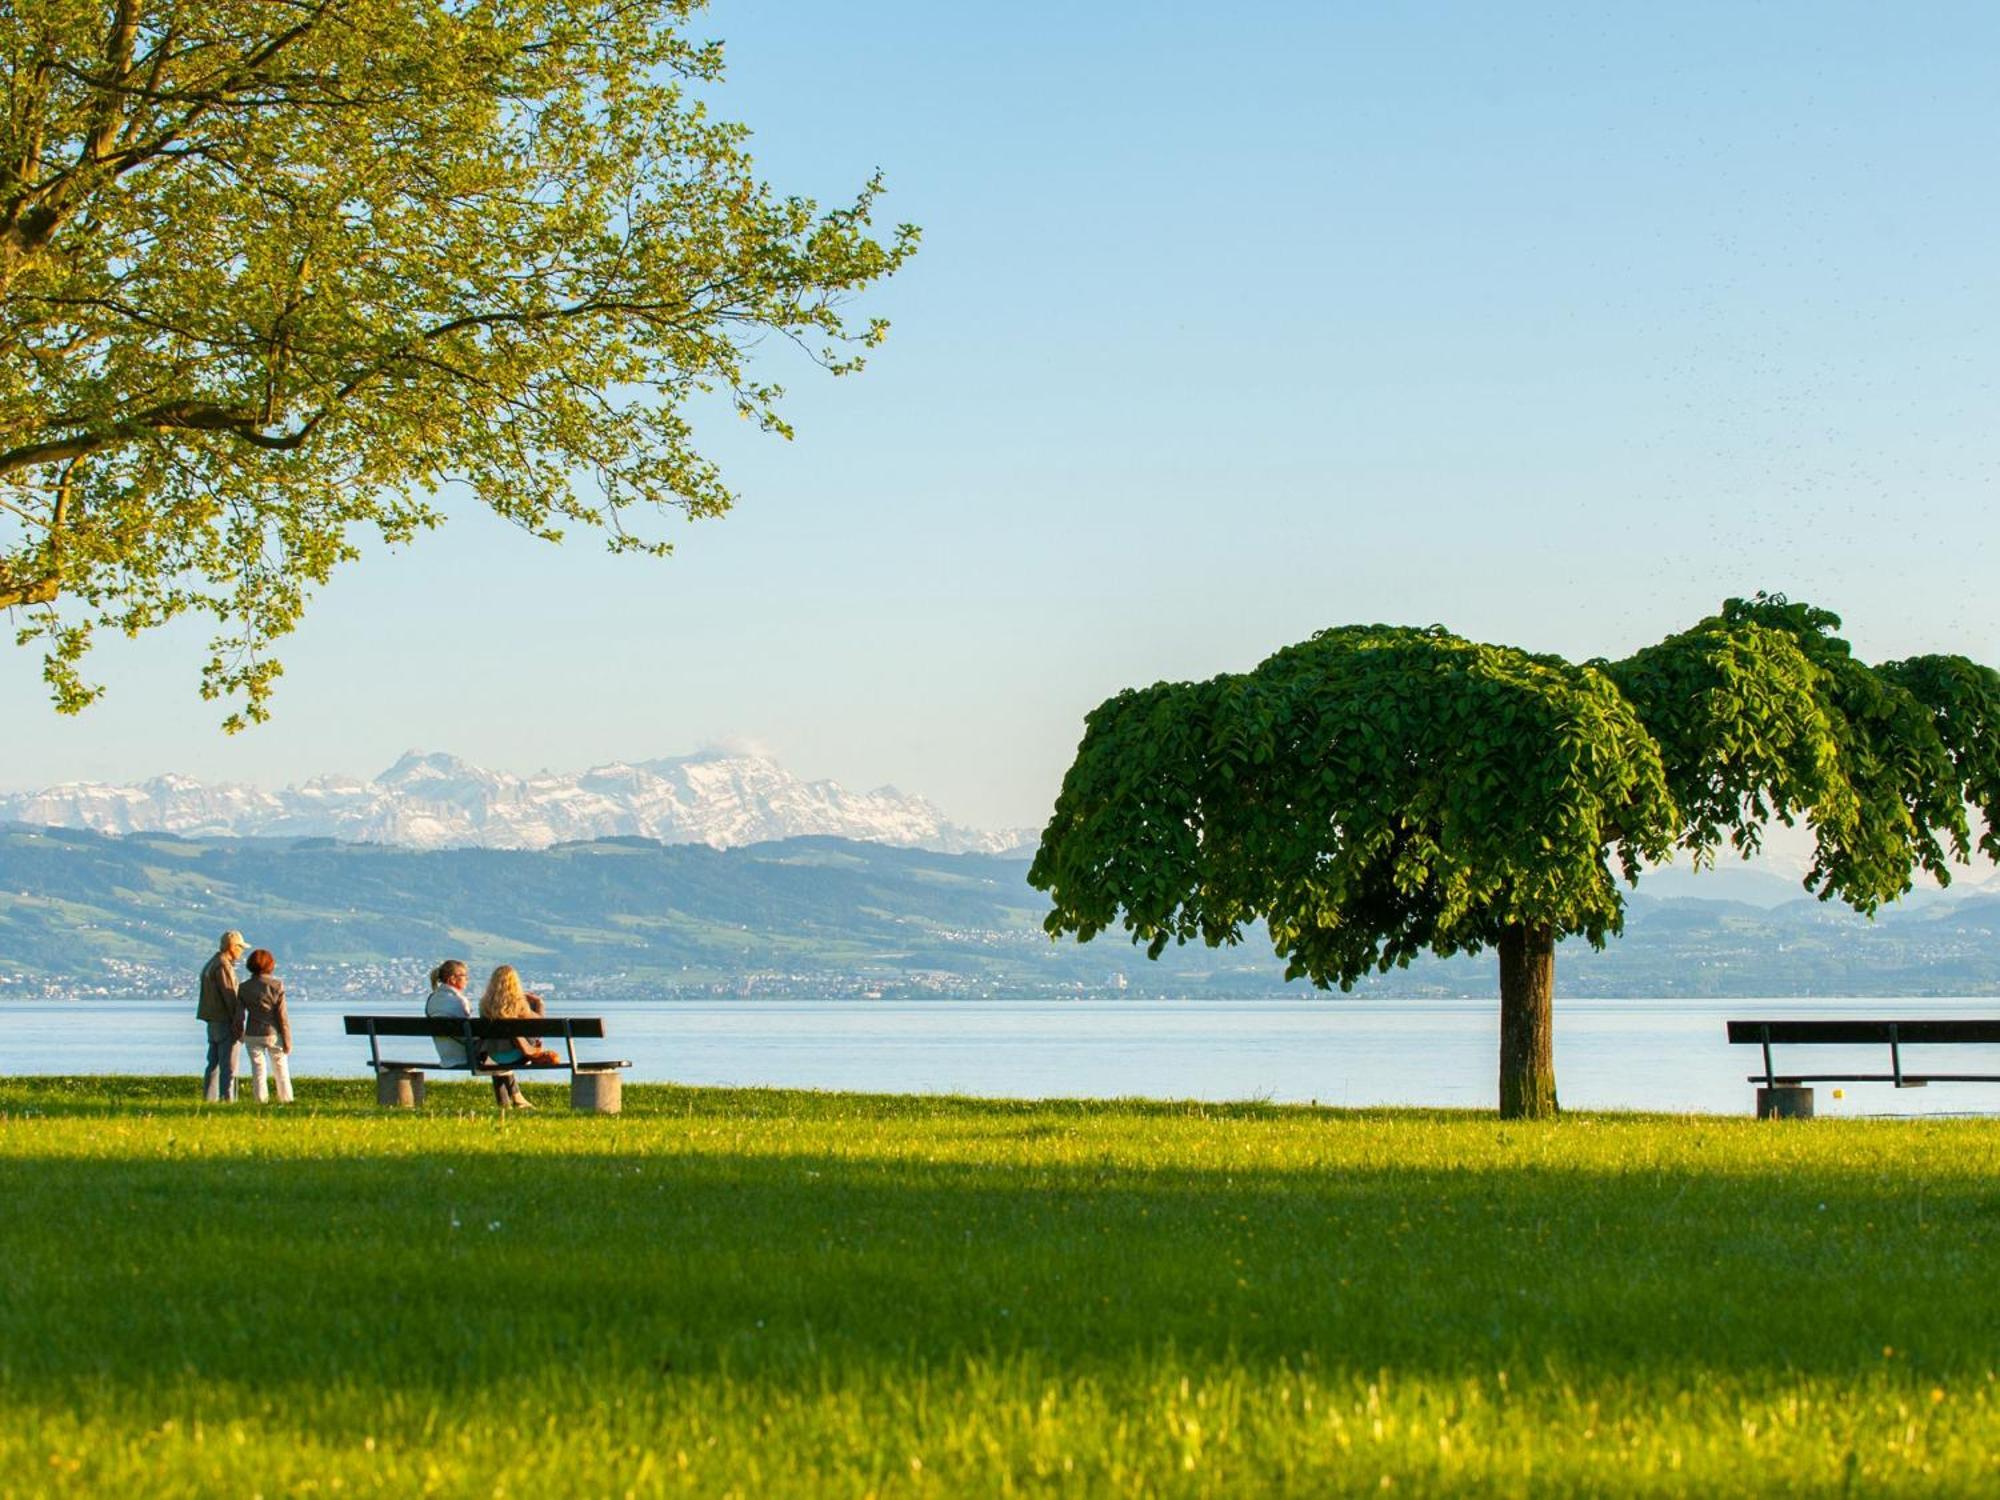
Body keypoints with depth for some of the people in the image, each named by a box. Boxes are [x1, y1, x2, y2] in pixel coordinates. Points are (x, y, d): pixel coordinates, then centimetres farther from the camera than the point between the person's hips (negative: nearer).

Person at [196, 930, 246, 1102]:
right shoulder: (223, 966, -14)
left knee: (214, 1062, 12)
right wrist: (238, 1023, -16)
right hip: (225, 1021, -9)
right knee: (228, 1064, -8)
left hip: (213, 1021, 9)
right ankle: (228, 1098, -10)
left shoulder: (210, 965, 16)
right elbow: (229, 995, -17)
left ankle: (209, 1098, 13)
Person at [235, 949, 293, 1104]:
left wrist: (239, 1034, 15)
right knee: (280, 1068, 11)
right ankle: (286, 1098, 14)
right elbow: (282, 1015, -8)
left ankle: (262, 1100, 7)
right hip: (274, 1033, -1)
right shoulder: (277, 985, -9)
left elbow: (239, 1017, -1)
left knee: (258, 1069, 8)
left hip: (253, 1035, 1)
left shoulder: (243, 988, -3)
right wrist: (287, 1039, -2)